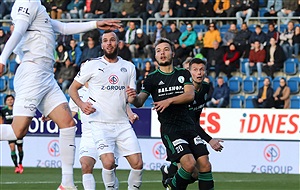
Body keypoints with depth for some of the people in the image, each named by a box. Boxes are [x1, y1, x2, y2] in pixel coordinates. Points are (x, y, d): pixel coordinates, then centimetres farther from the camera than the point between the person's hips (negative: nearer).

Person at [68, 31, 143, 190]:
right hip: (100, 124, -4)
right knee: (108, 163, -21)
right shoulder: (92, 65, 2)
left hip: (123, 123, 4)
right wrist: (82, 105, -14)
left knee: (138, 164, -6)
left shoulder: (129, 67, 13)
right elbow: (72, 89, 6)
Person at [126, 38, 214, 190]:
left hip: (188, 125, 3)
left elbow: (190, 95, -5)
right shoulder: (152, 79, 4)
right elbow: (140, 102, -6)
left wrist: (169, 100, -19)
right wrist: (134, 99, -30)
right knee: (189, 163, -21)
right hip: (169, 129, -3)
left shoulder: (183, 73, 11)